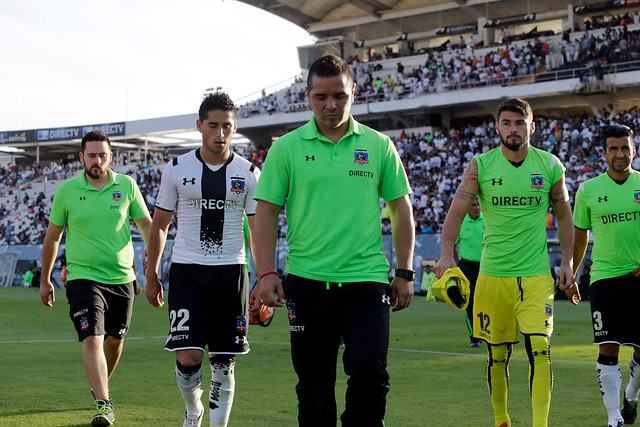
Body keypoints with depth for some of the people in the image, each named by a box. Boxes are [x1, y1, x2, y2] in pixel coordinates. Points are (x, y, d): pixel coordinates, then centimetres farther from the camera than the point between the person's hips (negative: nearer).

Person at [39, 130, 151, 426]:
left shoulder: (127, 185, 1)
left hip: (122, 277, 3)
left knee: (114, 338, 14)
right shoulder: (66, 190, -1)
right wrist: (45, 280, 12)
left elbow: (147, 225, 9)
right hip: (83, 276, -2)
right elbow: (52, 237, 9)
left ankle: (101, 386, 40)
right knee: (92, 339, -17)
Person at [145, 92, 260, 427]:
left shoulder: (248, 173, 2)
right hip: (187, 271, -1)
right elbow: (159, 224, 9)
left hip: (231, 271, 1)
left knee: (223, 361, 4)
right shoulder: (177, 169, 2)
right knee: (188, 357, -8)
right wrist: (151, 275, 7)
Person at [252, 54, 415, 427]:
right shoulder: (286, 148, 3)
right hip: (307, 281, 0)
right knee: (314, 386, 5)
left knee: (369, 371, -14)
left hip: (367, 280, 0)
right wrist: (266, 273, -4)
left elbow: (401, 208, 11)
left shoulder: (379, 145, 6)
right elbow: (267, 211, 5)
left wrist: (405, 273, 7)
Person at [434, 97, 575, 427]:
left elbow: (564, 216, 13)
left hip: (536, 275, 0)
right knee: (497, 354, 8)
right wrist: (446, 254, -16)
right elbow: (456, 211, -2)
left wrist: (567, 263, 9)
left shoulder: (550, 166, 2)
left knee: (539, 347, -15)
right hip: (493, 273, 0)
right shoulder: (480, 166, -1)